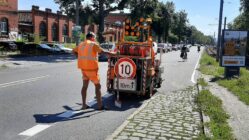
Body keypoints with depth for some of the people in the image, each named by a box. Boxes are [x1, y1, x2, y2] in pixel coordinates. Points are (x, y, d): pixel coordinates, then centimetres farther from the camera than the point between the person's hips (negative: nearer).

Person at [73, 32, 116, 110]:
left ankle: (84, 105, 17)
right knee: (97, 86, 3)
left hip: (83, 68, 7)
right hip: (91, 68, -7)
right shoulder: (93, 44, -10)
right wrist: (113, 54, -7)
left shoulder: (81, 44, 12)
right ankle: (100, 105, 5)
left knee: (85, 86, 14)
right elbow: (103, 52, -16)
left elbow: (74, 51, 26)